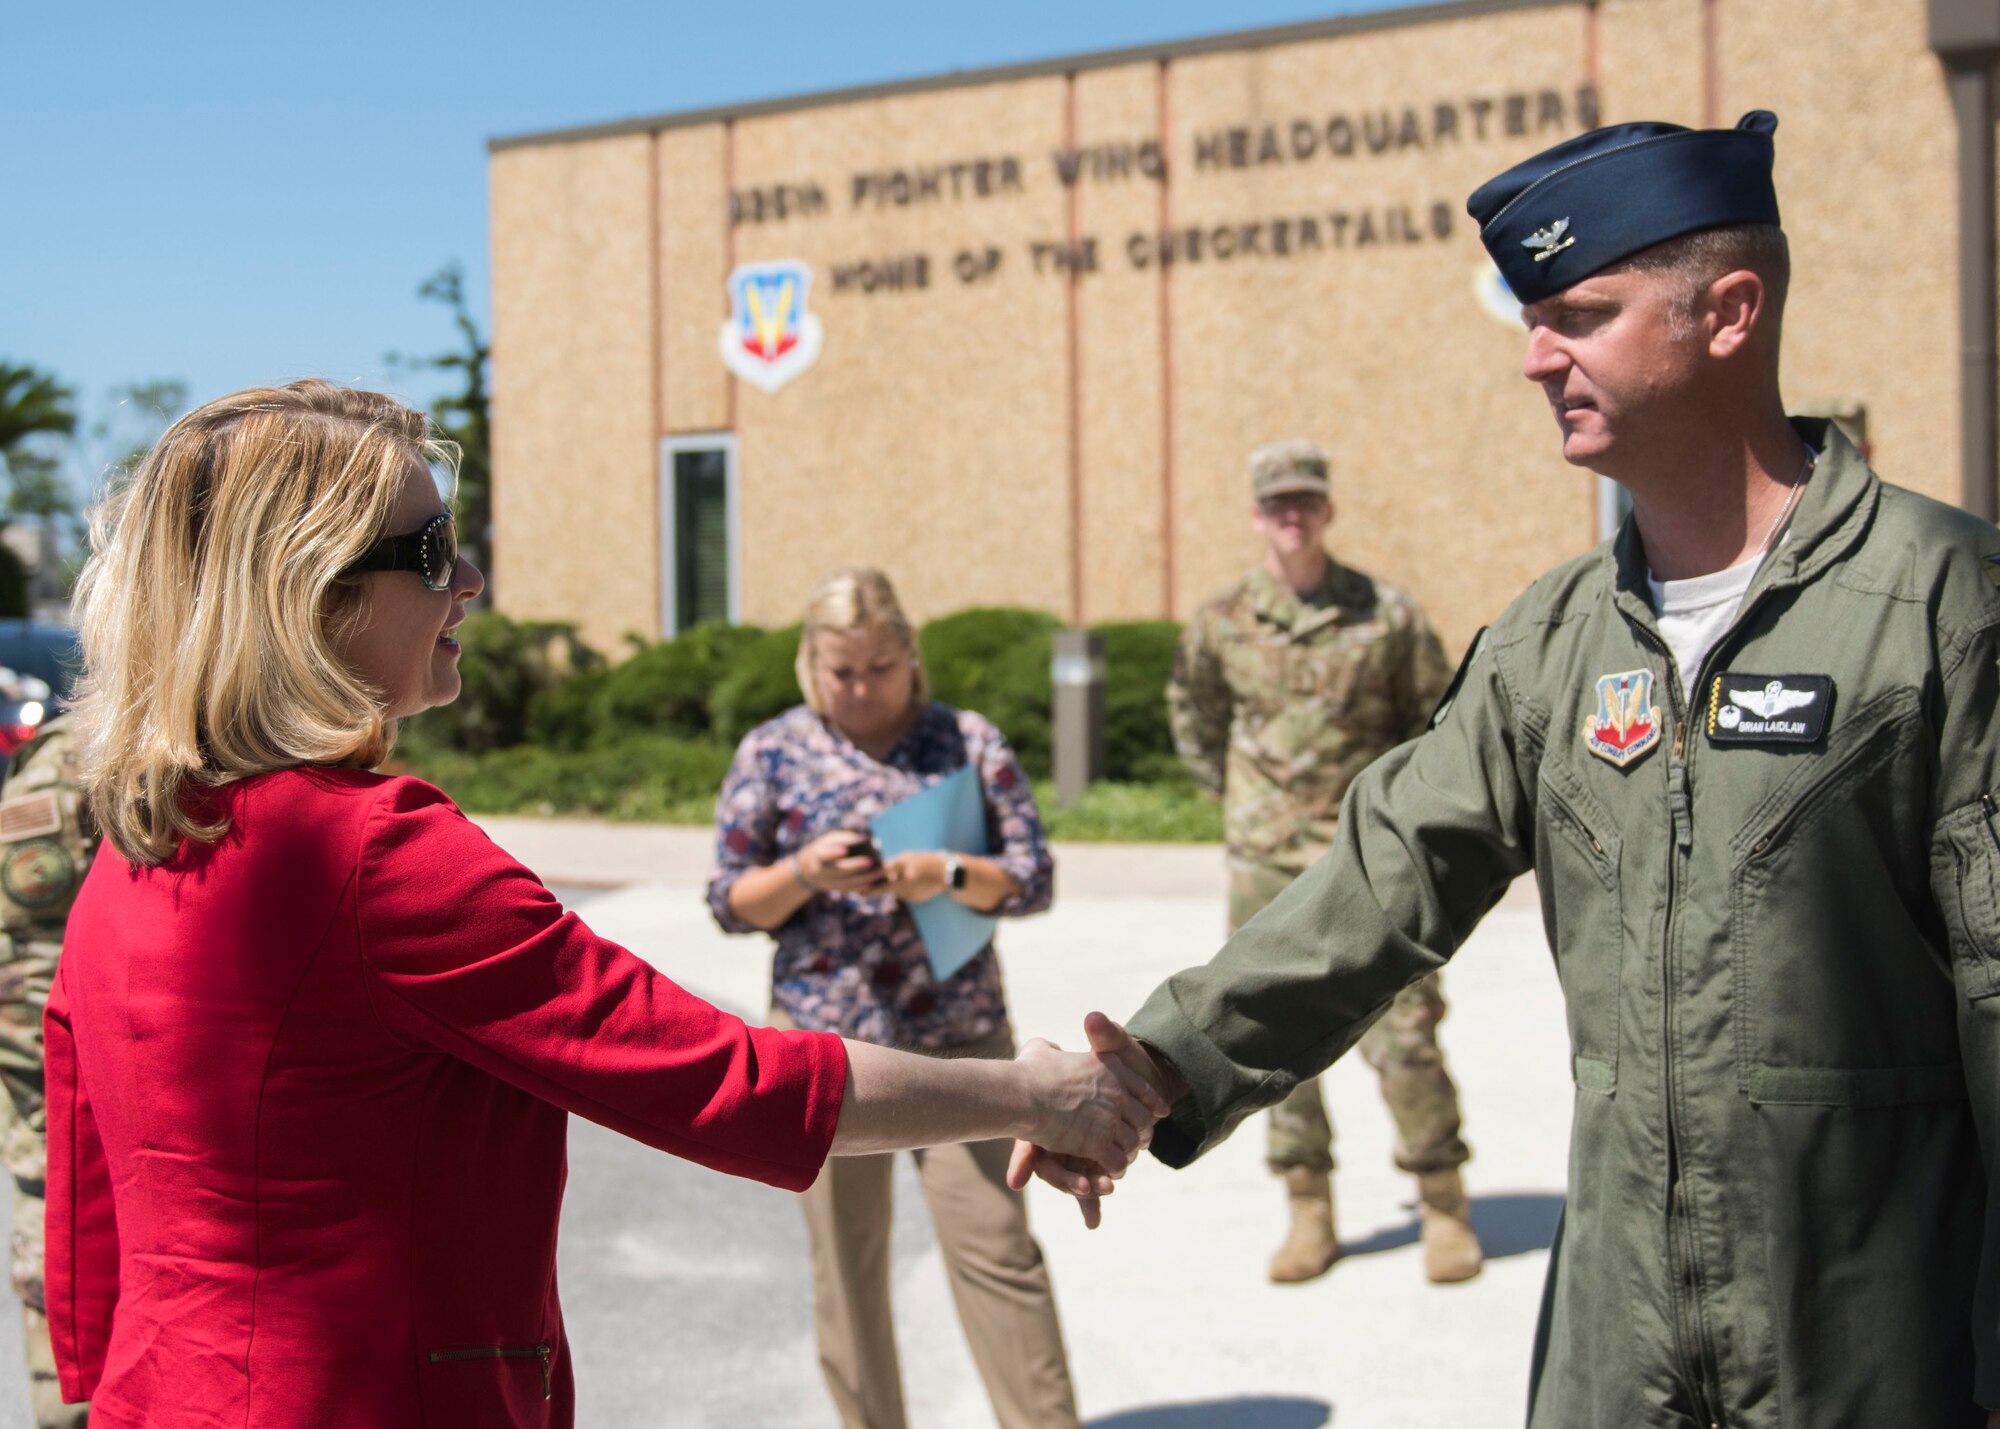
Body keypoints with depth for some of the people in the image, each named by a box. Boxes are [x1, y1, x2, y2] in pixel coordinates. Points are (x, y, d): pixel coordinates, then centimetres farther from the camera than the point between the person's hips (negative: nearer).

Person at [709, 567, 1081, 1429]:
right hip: (821, 1042, 1)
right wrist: (805, 873, -16)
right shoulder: (772, 753, 4)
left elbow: (1035, 879, 1)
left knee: (996, 1246, -3)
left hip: (959, 1037, 0)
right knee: (845, 1259, 6)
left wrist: (945, 875, -19)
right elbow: (730, 903, 4)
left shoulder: (967, 741, 4)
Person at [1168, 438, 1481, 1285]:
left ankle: (1444, 1209, 9)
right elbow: (1192, 716, 21)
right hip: (1268, 864, 2)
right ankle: (1308, 1212, 16)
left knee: (1403, 1035, -3)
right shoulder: (1222, 624, 3)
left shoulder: (1387, 614, -2)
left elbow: (1438, 721, 9)